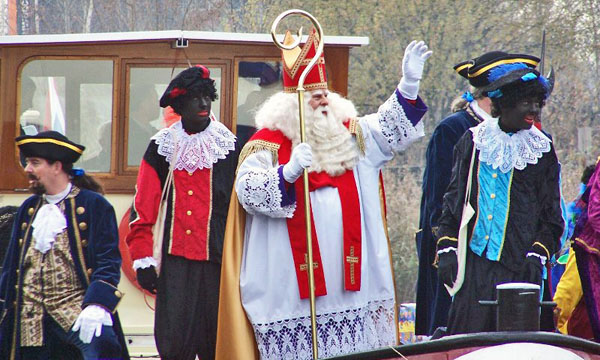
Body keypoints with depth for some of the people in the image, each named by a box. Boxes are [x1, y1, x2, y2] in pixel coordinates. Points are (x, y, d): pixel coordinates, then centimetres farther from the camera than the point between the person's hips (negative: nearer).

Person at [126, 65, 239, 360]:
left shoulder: (229, 146, 7)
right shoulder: (162, 147, 8)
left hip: (217, 259, 0)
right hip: (175, 261, 0)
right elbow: (143, 209, 8)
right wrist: (142, 258, 1)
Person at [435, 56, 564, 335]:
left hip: (518, 263, -1)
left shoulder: (541, 150, 7)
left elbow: (551, 216, 8)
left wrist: (537, 256, -5)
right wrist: (447, 250, 3)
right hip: (473, 262, 1)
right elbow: (453, 201, 12)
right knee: (467, 333, -6)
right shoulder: (473, 142, 8)